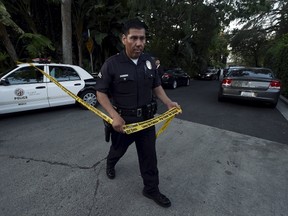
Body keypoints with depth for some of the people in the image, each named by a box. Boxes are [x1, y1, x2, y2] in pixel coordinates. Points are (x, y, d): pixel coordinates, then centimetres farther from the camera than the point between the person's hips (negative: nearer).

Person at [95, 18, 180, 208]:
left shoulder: (150, 62, -2)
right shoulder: (112, 64, -15)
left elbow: (156, 86, 9)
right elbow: (101, 93, -11)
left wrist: (168, 103, -7)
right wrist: (114, 116, -23)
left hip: (146, 118, 3)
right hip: (123, 120, -2)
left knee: (149, 156, 11)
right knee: (118, 149, 24)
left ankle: (151, 189, 32)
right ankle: (110, 164, 59)